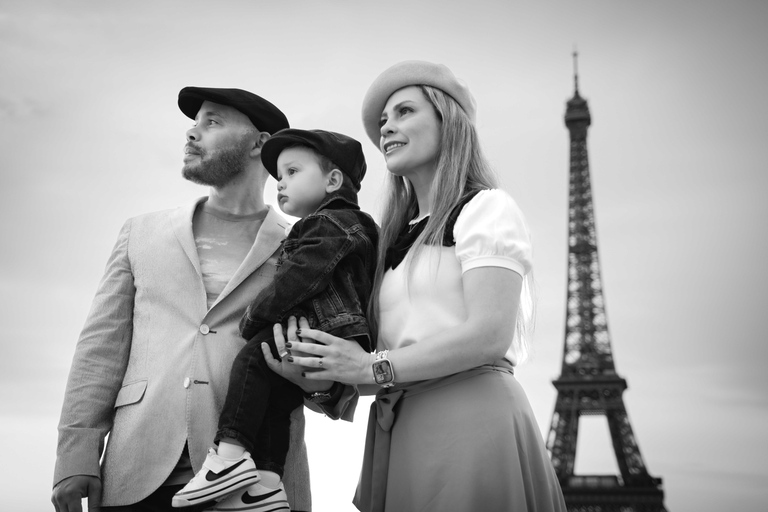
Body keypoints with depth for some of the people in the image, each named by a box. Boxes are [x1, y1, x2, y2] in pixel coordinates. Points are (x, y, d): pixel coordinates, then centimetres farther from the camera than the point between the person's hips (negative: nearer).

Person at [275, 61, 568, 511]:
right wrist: (325, 374, -5)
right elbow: (388, 344, 14)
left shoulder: (486, 208, 0)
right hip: (396, 432, 6)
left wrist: (373, 368, -10)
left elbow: (489, 334, -13)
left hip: (468, 412, -6)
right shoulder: (398, 239, 20)